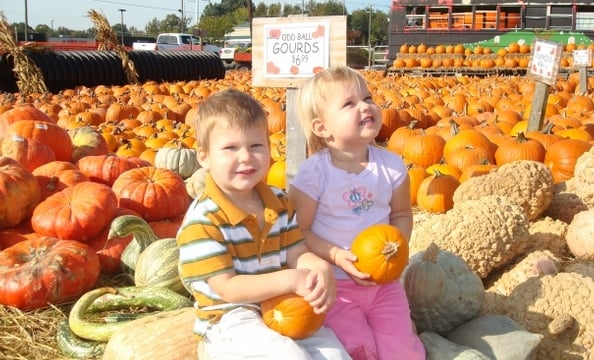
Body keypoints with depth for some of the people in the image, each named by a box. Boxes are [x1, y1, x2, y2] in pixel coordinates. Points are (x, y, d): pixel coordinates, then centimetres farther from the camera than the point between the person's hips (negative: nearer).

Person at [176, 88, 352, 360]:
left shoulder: (279, 202, 4)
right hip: (230, 322, -6)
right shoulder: (202, 221, -19)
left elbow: (297, 255, 2)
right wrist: (289, 280, -29)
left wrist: (320, 268, -22)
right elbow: (227, 287, -22)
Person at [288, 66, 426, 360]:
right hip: (333, 283, -3)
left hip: (383, 280, 3)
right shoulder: (312, 173, -18)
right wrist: (336, 256, -24)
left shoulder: (391, 166, -6)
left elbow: (402, 215, 6)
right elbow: (297, 231, -13)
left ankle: (404, 325, 28)